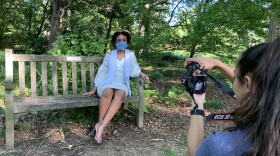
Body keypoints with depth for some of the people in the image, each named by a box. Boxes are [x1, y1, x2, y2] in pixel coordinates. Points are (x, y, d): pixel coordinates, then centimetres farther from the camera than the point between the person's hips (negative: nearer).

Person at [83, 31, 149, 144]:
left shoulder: (131, 55, 13)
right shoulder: (109, 55, 10)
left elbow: (134, 70, 11)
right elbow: (102, 72, 10)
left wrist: (142, 74, -12)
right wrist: (94, 90, 7)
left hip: (122, 85, 0)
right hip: (107, 83, 0)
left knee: (120, 94, -37)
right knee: (108, 92, -38)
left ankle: (101, 126, -44)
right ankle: (100, 122, -31)